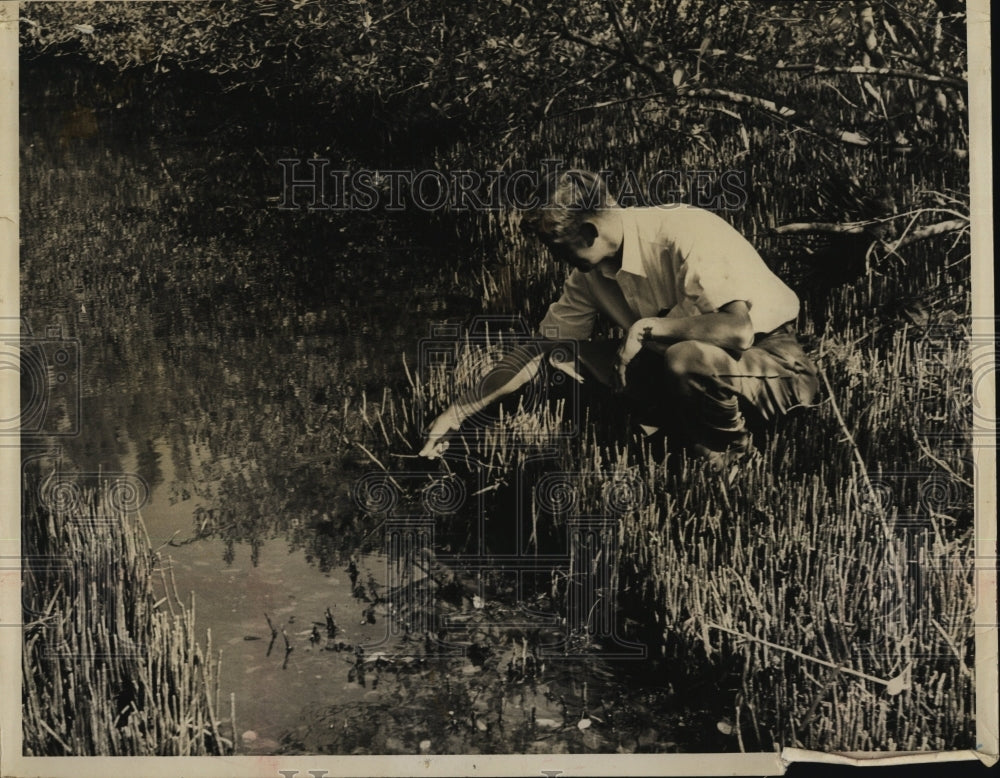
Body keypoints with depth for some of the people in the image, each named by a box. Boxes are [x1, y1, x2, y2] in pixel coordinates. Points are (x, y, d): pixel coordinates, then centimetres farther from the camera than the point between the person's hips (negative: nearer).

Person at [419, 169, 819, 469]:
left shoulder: (684, 235, -27)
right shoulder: (590, 272, -3)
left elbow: (738, 330, -37)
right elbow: (537, 350, 3)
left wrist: (648, 325, -27)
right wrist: (457, 412, 0)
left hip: (777, 362, -7)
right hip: (698, 368, 7)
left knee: (689, 357, -39)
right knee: (571, 358, -4)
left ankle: (726, 455, -9)